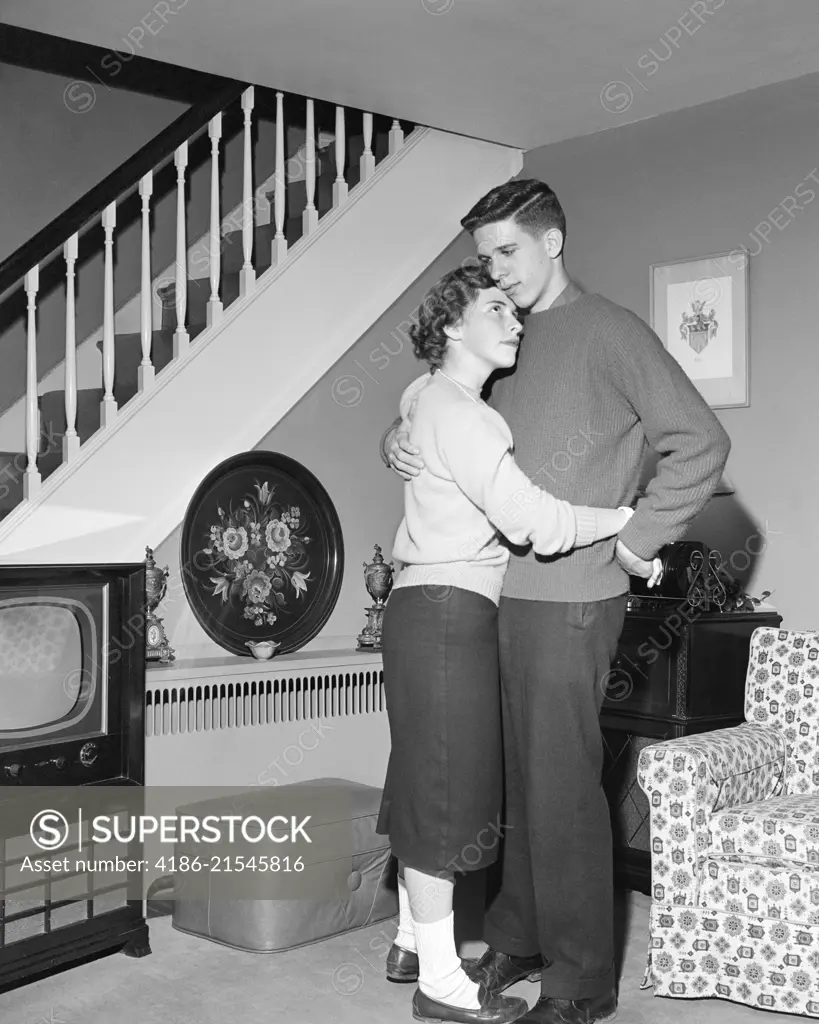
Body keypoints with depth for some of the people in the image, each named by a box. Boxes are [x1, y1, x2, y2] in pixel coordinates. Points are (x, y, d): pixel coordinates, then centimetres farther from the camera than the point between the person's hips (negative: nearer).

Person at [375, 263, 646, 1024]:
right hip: (447, 610, -10)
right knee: (445, 788, -4)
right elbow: (530, 519, -22)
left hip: (432, 608, 10)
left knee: (430, 782, 15)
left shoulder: (430, 397, 15)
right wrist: (629, 521, -12)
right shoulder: (454, 410, -15)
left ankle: (413, 941, 27)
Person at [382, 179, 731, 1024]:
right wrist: (399, 441, 2)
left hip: (569, 598, -6)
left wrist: (637, 540, -11)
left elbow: (700, 442, -9)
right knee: (517, 779, 13)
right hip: (499, 593, 7)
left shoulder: (609, 332, -4)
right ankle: (517, 938, 27)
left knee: (560, 787, -2)